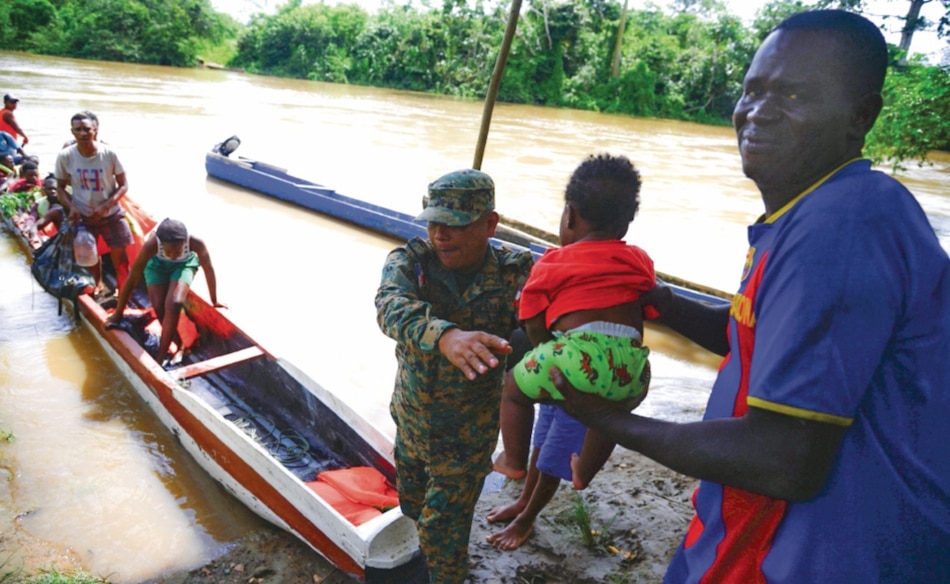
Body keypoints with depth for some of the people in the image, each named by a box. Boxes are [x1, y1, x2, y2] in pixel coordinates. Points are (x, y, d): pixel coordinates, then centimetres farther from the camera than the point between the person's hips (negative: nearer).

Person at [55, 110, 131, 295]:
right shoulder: (65, 156, -14)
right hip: (82, 216, 2)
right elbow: (60, 186, 0)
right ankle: (98, 283, 42)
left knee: (119, 255, 1)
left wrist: (105, 206, -21)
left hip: (111, 214, -1)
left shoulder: (109, 154, -17)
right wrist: (71, 207, -17)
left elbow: (123, 185, -9)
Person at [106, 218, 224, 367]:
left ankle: (160, 356, -10)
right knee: (159, 306, -14)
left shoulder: (196, 243, -38)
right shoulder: (151, 244, -38)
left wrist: (214, 301, -6)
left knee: (174, 303, -22)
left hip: (184, 264, 0)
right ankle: (177, 344, 12)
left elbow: (209, 269, -19)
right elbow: (132, 278, -27)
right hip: (157, 264, 1)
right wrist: (118, 314, -17)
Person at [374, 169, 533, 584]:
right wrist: (444, 336, -58)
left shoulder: (515, 273, -18)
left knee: (444, 527, 7)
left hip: (468, 435, -3)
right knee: (412, 505, 28)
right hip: (409, 420, 4)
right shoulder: (409, 260, -17)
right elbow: (392, 307, -38)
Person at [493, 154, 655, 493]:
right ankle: (583, 473, 51)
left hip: (579, 359, -4)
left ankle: (514, 462, 38)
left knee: (515, 389, 25)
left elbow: (534, 325, 9)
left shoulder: (553, 262, 11)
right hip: (633, 372, 5)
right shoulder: (640, 261, 21)